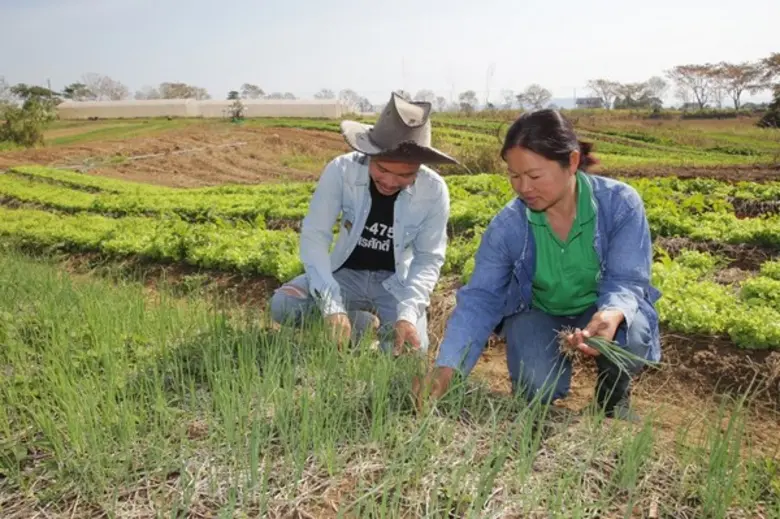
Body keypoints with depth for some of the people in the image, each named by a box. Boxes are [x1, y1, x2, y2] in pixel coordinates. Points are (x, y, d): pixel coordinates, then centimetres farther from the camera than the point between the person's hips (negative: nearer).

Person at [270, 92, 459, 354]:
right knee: (283, 305, -23)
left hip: (396, 282, 0)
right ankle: (363, 323, -4)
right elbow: (314, 236, -19)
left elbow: (429, 259, -12)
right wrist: (331, 305, -31)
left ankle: (382, 327, 10)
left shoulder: (434, 190, -19)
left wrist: (407, 313, -28)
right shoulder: (341, 170, -20)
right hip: (346, 274, 1)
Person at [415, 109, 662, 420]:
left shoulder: (620, 203, -23)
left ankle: (615, 395, 2)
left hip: (602, 309, 0)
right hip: (538, 314, 0)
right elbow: (479, 299, -21)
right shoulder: (506, 226, -21)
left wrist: (612, 315, -51)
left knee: (629, 335, -34)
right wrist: (446, 366, -34)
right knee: (538, 387, -26)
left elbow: (626, 279, -25)